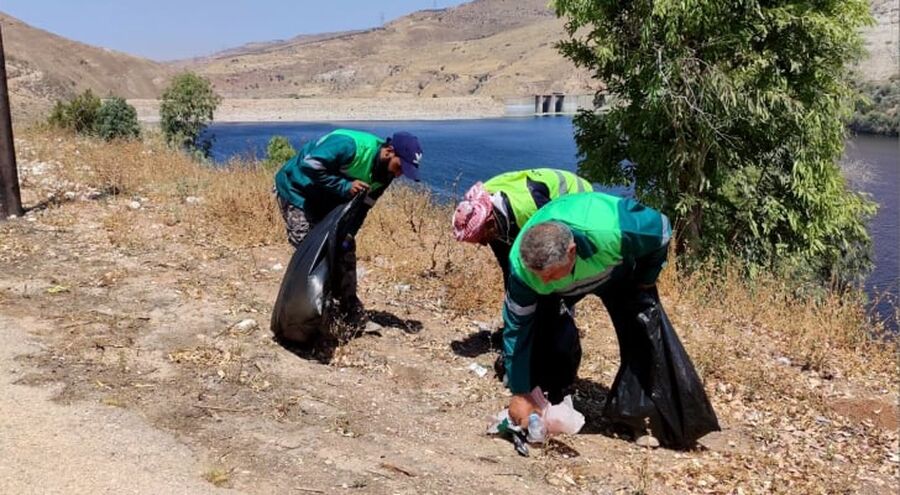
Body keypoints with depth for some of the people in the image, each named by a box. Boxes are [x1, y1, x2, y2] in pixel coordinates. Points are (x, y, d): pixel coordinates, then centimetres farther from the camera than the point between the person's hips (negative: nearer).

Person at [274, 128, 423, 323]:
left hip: (328, 200, 7)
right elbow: (309, 165, -37)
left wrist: (348, 233, -19)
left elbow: (361, 206, -6)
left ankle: (351, 308, 13)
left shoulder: (384, 175, -9)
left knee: (344, 248, 3)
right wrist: (344, 186, -36)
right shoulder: (350, 145, -34)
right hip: (297, 190, -7)